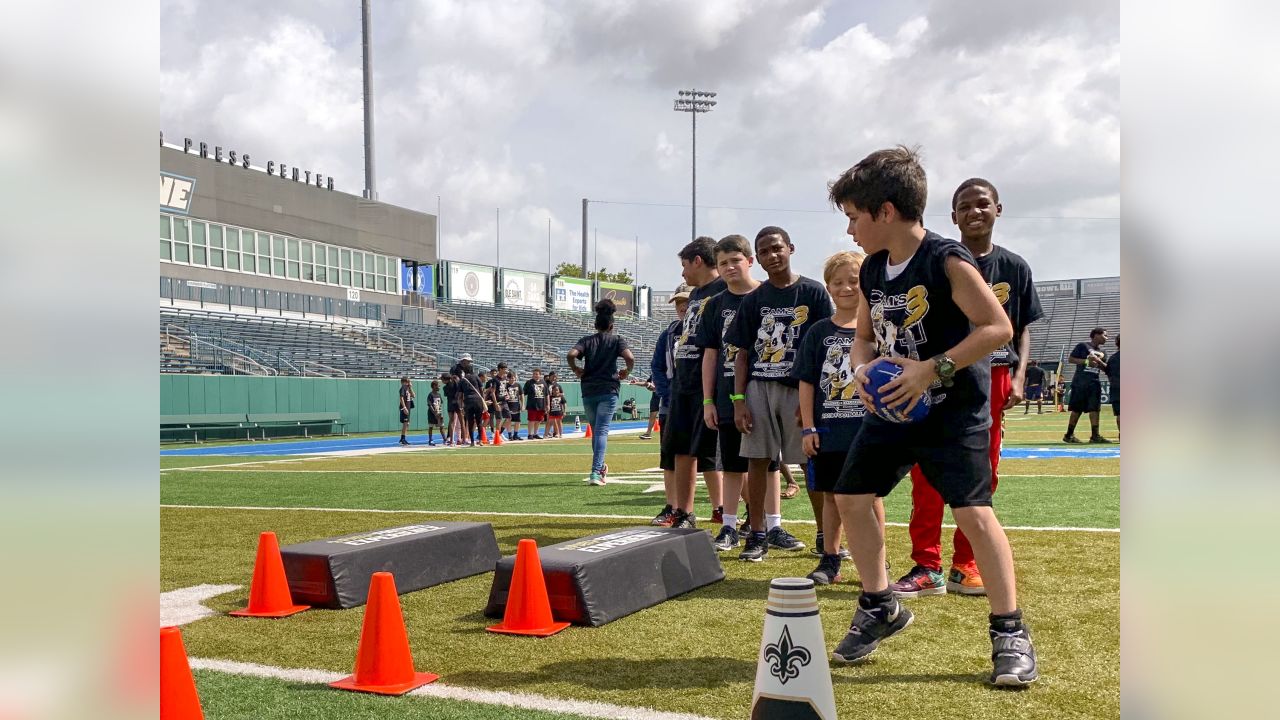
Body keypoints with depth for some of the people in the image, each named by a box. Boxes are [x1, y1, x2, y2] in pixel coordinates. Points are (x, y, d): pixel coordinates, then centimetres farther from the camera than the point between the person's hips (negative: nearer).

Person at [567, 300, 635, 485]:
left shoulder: (587, 340, 7)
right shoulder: (616, 340, 4)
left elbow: (571, 355, -11)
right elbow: (630, 358, -14)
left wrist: (576, 370, 5)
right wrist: (627, 371, 5)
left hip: (588, 391, 2)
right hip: (608, 390, -2)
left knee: (595, 430, 18)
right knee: (602, 430, -7)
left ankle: (600, 467, 30)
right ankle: (596, 473, -19)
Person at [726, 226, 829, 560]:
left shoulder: (814, 293, 1)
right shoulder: (754, 300, 9)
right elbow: (742, 354, 9)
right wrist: (738, 400, 0)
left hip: (800, 389, -3)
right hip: (758, 387, 3)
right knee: (757, 459, 2)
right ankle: (758, 533, 10)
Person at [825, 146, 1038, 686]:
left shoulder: (947, 261, -18)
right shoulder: (872, 270, 4)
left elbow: (998, 328, -22)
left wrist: (934, 369, -27)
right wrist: (861, 368, -8)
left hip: (954, 408, -8)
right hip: (892, 406, 8)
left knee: (973, 512, -15)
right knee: (850, 497, 8)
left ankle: (1010, 632, -1)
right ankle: (880, 607, 25)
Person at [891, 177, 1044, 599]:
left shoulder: (1014, 268, 8)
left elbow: (1023, 328, 11)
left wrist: (1018, 376, -3)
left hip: (992, 379, 3)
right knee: (928, 474, -6)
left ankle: (965, 566, 18)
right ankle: (927, 567, 1)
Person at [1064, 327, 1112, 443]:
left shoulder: (1102, 352, 17)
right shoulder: (1083, 346, 0)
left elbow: (1106, 369, 15)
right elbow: (1071, 359, -5)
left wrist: (1098, 361, -4)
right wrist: (1086, 361, -16)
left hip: (1095, 383, 6)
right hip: (1080, 382, -6)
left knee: (1094, 409, 0)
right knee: (1076, 409, -3)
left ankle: (1095, 435, 0)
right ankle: (1069, 435, 4)